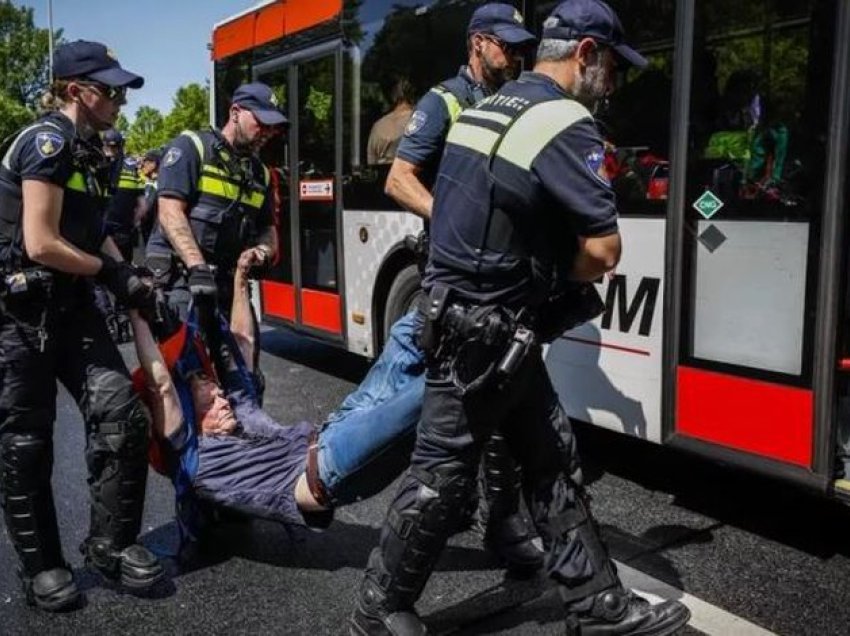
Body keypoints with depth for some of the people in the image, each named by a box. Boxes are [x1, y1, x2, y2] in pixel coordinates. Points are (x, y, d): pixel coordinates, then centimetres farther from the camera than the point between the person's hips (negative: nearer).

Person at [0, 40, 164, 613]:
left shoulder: (88, 152, 13)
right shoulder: (47, 141, -14)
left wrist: (129, 278, 6)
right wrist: (111, 272, -8)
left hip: (71, 307, 8)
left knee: (121, 415, -3)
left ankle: (111, 543, 11)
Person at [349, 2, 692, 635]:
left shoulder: (487, 109, 12)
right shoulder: (566, 124, -16)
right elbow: (603, 250, -19)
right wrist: (554, 277, 1)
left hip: (467, 314, 10)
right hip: (483, 330, -10)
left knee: (553, 460, 13)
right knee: (442, 475, 4)